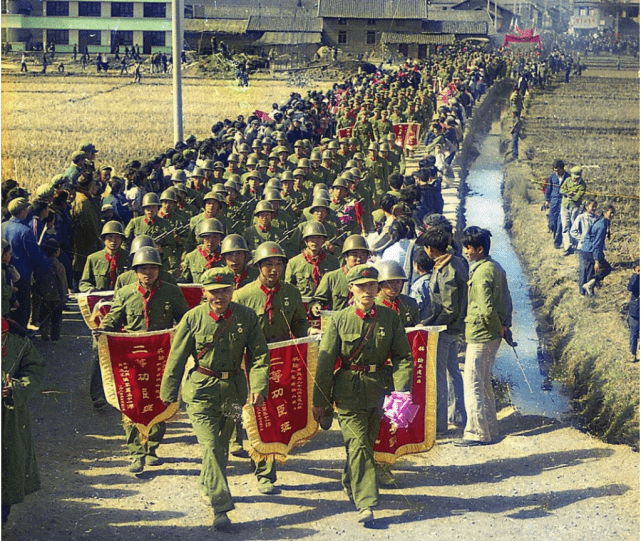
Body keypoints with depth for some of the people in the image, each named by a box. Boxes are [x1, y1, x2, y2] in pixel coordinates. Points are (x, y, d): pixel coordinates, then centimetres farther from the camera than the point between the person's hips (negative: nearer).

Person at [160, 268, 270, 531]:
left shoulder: (247, 317, -5)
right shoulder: (193, 318, -10)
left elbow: (259, 355, 0)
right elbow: (176, 359, -2)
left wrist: (258, 387, -13)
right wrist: (168, 396, 1)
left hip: (233, 388, 3)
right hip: (202, 389, -3)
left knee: (222, 443, 18)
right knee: (210, 445, -12)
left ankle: (208, 485, 44)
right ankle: (220, 507, -10)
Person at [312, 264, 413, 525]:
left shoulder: (390, 318, 1)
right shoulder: (339, 320, -4)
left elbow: (403, 356, 3)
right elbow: (325, 361, 0)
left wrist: (401, 390, -11)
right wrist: (320, 399, 0)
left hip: (378, 390, 3)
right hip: (348, 390, -3)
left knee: (368, 440, 15)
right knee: (358, 444, -11)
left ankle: (351, 484, 40)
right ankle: (365, 503, -11)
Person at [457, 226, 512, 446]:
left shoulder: (481, 272, -19)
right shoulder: (496, 268, 11)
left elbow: (486, 309, -24)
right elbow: (506, 300, 15)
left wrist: (498, 327, -10)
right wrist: (505, 325, 11)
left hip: (479, 335, -10)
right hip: (492, 336, 10)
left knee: (472, 384, -4)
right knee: (484, 383, 18)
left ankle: (477, 433, -1)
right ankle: (490, 428, 25)